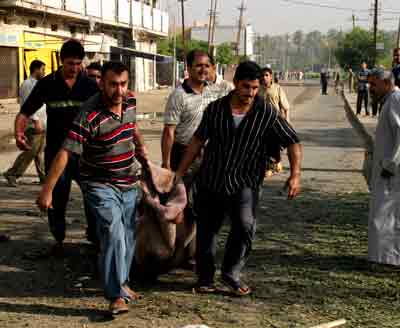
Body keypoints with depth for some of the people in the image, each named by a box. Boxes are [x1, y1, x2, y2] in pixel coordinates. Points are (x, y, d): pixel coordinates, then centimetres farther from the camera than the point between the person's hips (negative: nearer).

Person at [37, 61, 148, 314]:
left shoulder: (129, 103, -4)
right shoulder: (90, 116, -25)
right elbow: (65, 153, -26)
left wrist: (140, 144, 10)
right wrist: (47, 190, -27)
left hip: (129, 182, 7)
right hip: (101, 186, -7)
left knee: (128, 236, 14)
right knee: (113, 234, -19)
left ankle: (120, 281, 33)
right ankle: (117, 295, -11)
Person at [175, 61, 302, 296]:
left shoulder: (267, 113, -6)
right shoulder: (215, 109, 0)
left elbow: (293, 142, 0)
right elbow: (198, 140, 10)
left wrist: (295, 175, -12)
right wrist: (180, 173, 11)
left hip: (245, 182, -2)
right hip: (211, 180, 2)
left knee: (245, 224, -20)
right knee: (206, 230, 7)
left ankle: (231, 273, 3)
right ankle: (205, 279, 27)